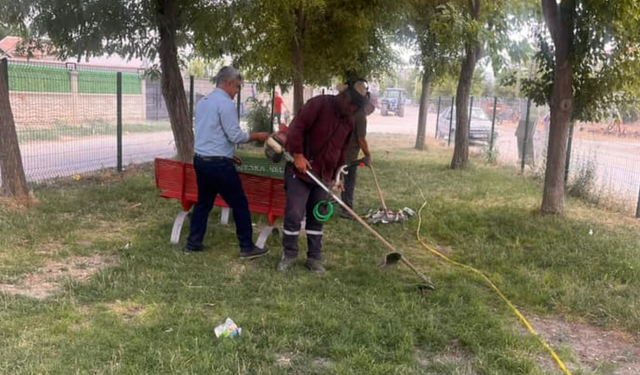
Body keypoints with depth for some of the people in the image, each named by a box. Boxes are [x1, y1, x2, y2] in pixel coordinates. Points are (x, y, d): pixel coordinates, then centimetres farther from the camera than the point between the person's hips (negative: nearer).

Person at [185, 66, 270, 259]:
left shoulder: (202, 102, 14)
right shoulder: (225, 103, -14)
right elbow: (235, 136, -16)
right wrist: (257, 136, -2)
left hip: (200, 159, 9)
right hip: (218, 163, -9)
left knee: (203, 202, 17)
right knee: (240, 204, 1)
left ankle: (193, 243, 21)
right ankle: (247, 247, 7)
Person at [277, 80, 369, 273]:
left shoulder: (349, 120, 10)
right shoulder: (319, 104, -14)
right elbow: (297, 127, -20)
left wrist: (337, 173, 16)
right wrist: (298, 155, -26)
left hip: (323, 175, 7)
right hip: (300, 170, -7)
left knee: (317, 217, 10)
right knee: (294, 214, -5)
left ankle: (314, 258, 19)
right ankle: (289, 255, 10)